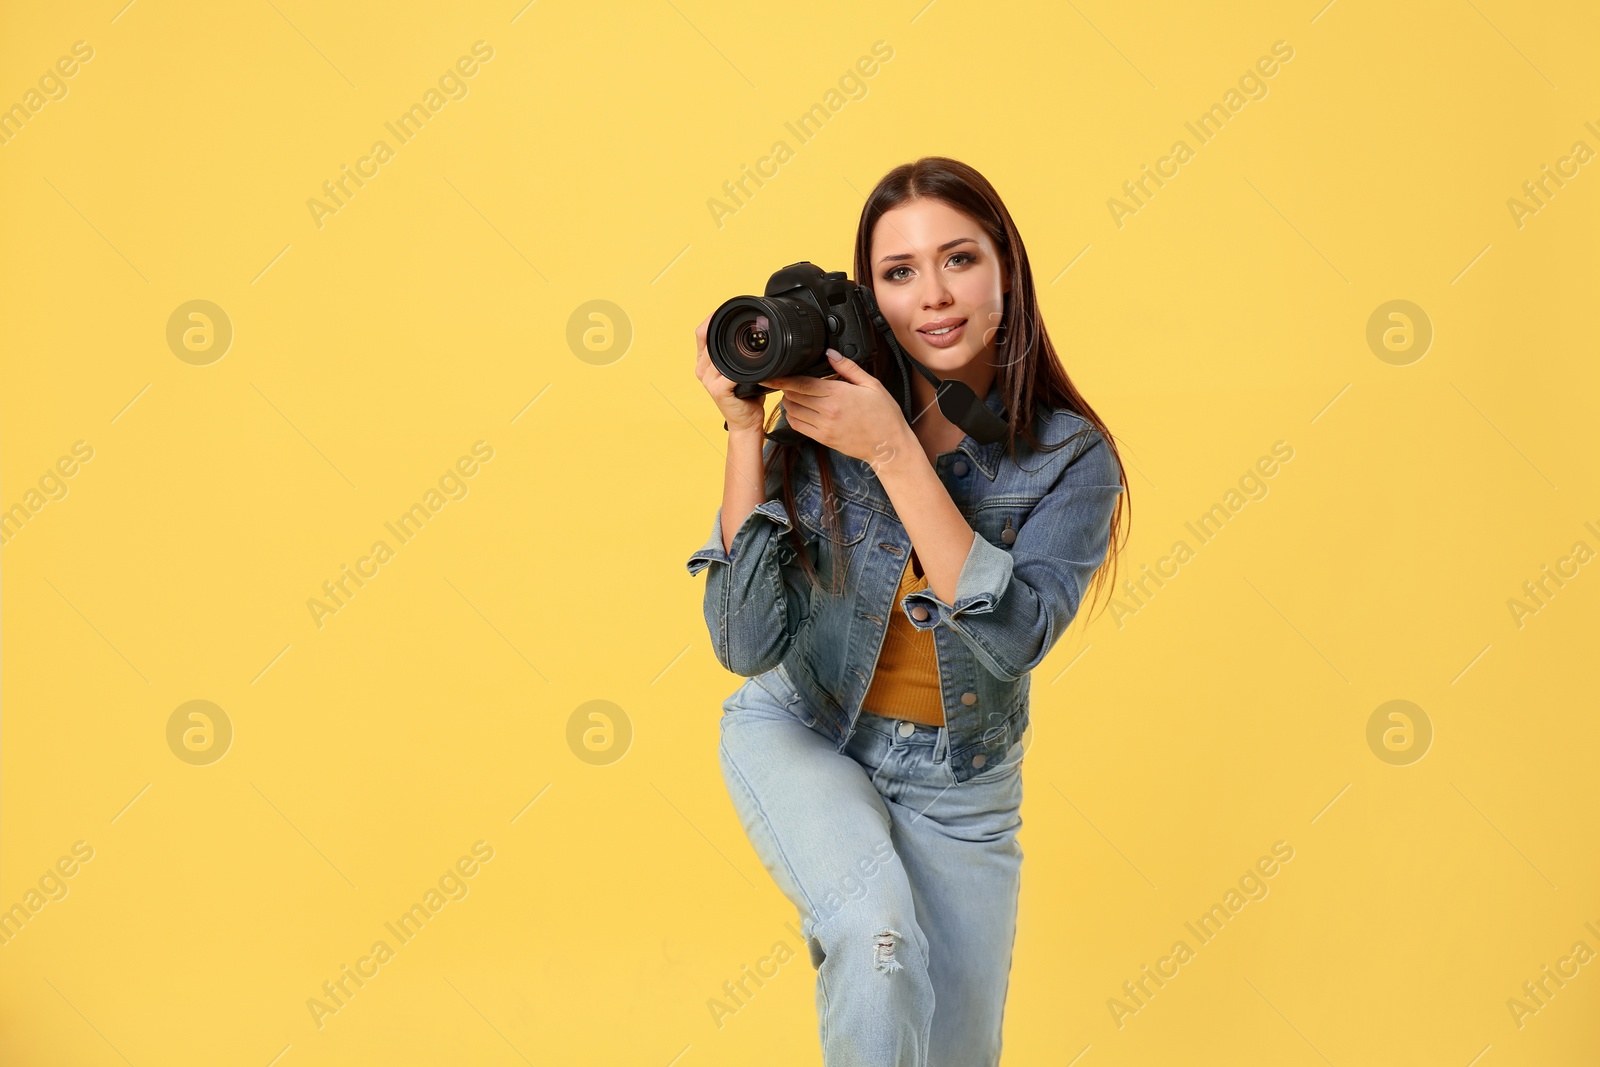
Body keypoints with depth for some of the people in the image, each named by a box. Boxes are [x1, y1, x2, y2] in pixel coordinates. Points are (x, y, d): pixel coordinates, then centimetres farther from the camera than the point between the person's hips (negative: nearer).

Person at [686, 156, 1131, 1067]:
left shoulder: (1073, 459, -14)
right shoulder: (820, 424, -15)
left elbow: (1013, 639, -29)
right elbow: (746, 643, -21)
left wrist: (895, 453, -32)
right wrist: (744, 430, -25)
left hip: (957, 783, 2)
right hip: (799, 736, -2)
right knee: (884, 940, -31)